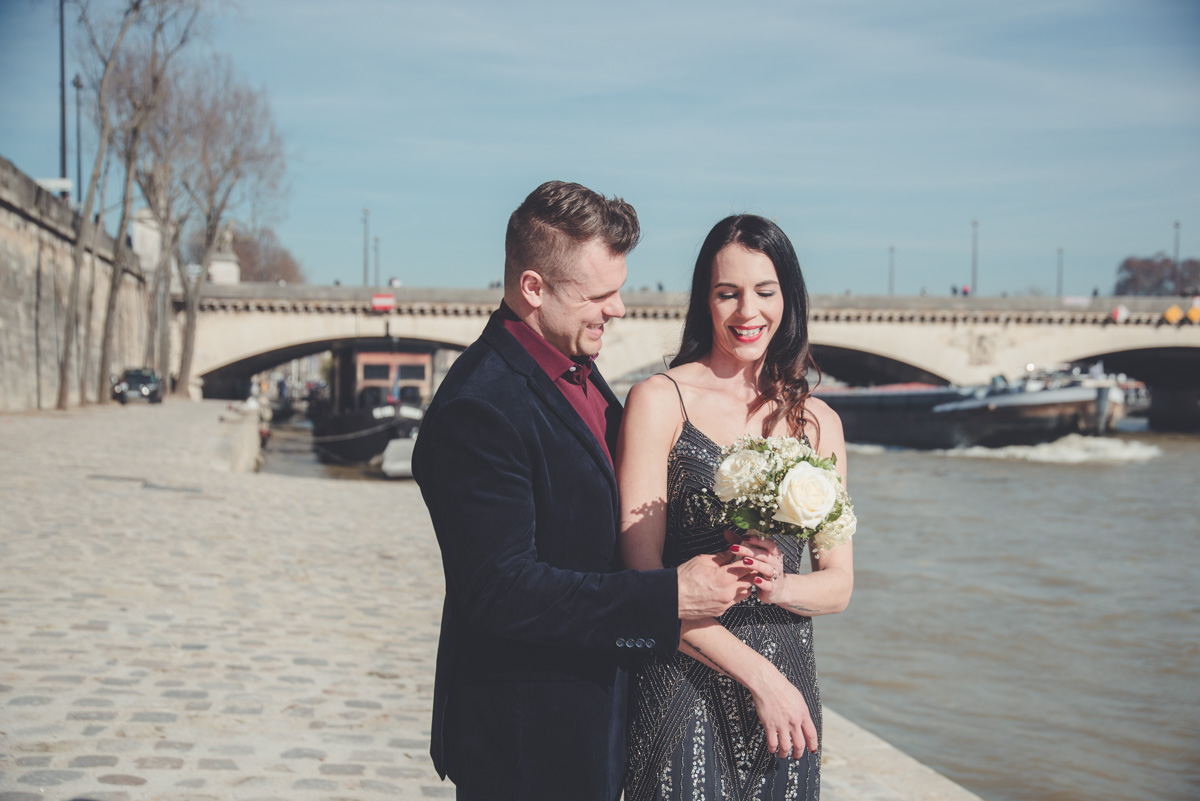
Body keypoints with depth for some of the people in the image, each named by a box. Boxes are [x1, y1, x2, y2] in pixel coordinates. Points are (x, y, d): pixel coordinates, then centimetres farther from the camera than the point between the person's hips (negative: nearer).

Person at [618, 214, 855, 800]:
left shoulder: (817, 421, 9)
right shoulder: (658, 400, -4)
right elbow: (643, 576, -9)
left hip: (787, 690, 4)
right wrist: (760, 675, -11)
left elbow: (839, 584, 9)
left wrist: (778, 585, -13)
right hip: (685, 686, -4)